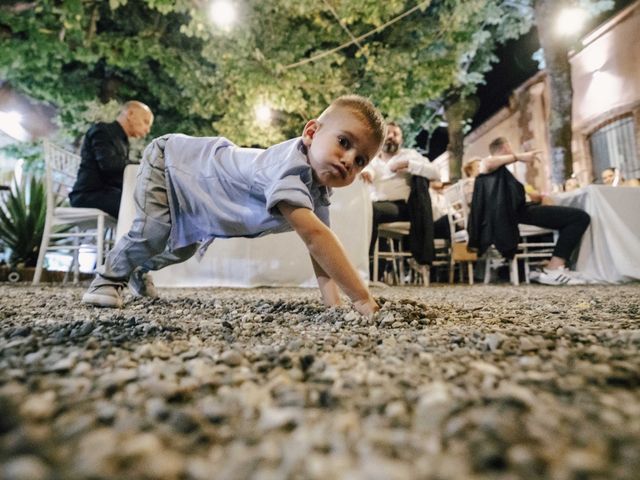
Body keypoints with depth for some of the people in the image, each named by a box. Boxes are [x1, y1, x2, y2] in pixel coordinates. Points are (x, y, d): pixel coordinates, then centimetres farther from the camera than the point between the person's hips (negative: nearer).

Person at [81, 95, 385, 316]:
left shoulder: (319, 191, -17)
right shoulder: (291, 165, -45)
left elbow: (318, 244, -15)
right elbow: (313, 235, -55)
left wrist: (333, 302, -25)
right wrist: (362, 298, -54)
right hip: (168, 158, -7)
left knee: (183, 250, 20)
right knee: (152, 235, -23)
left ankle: (140, 270, 50)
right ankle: (111, 276, 10)